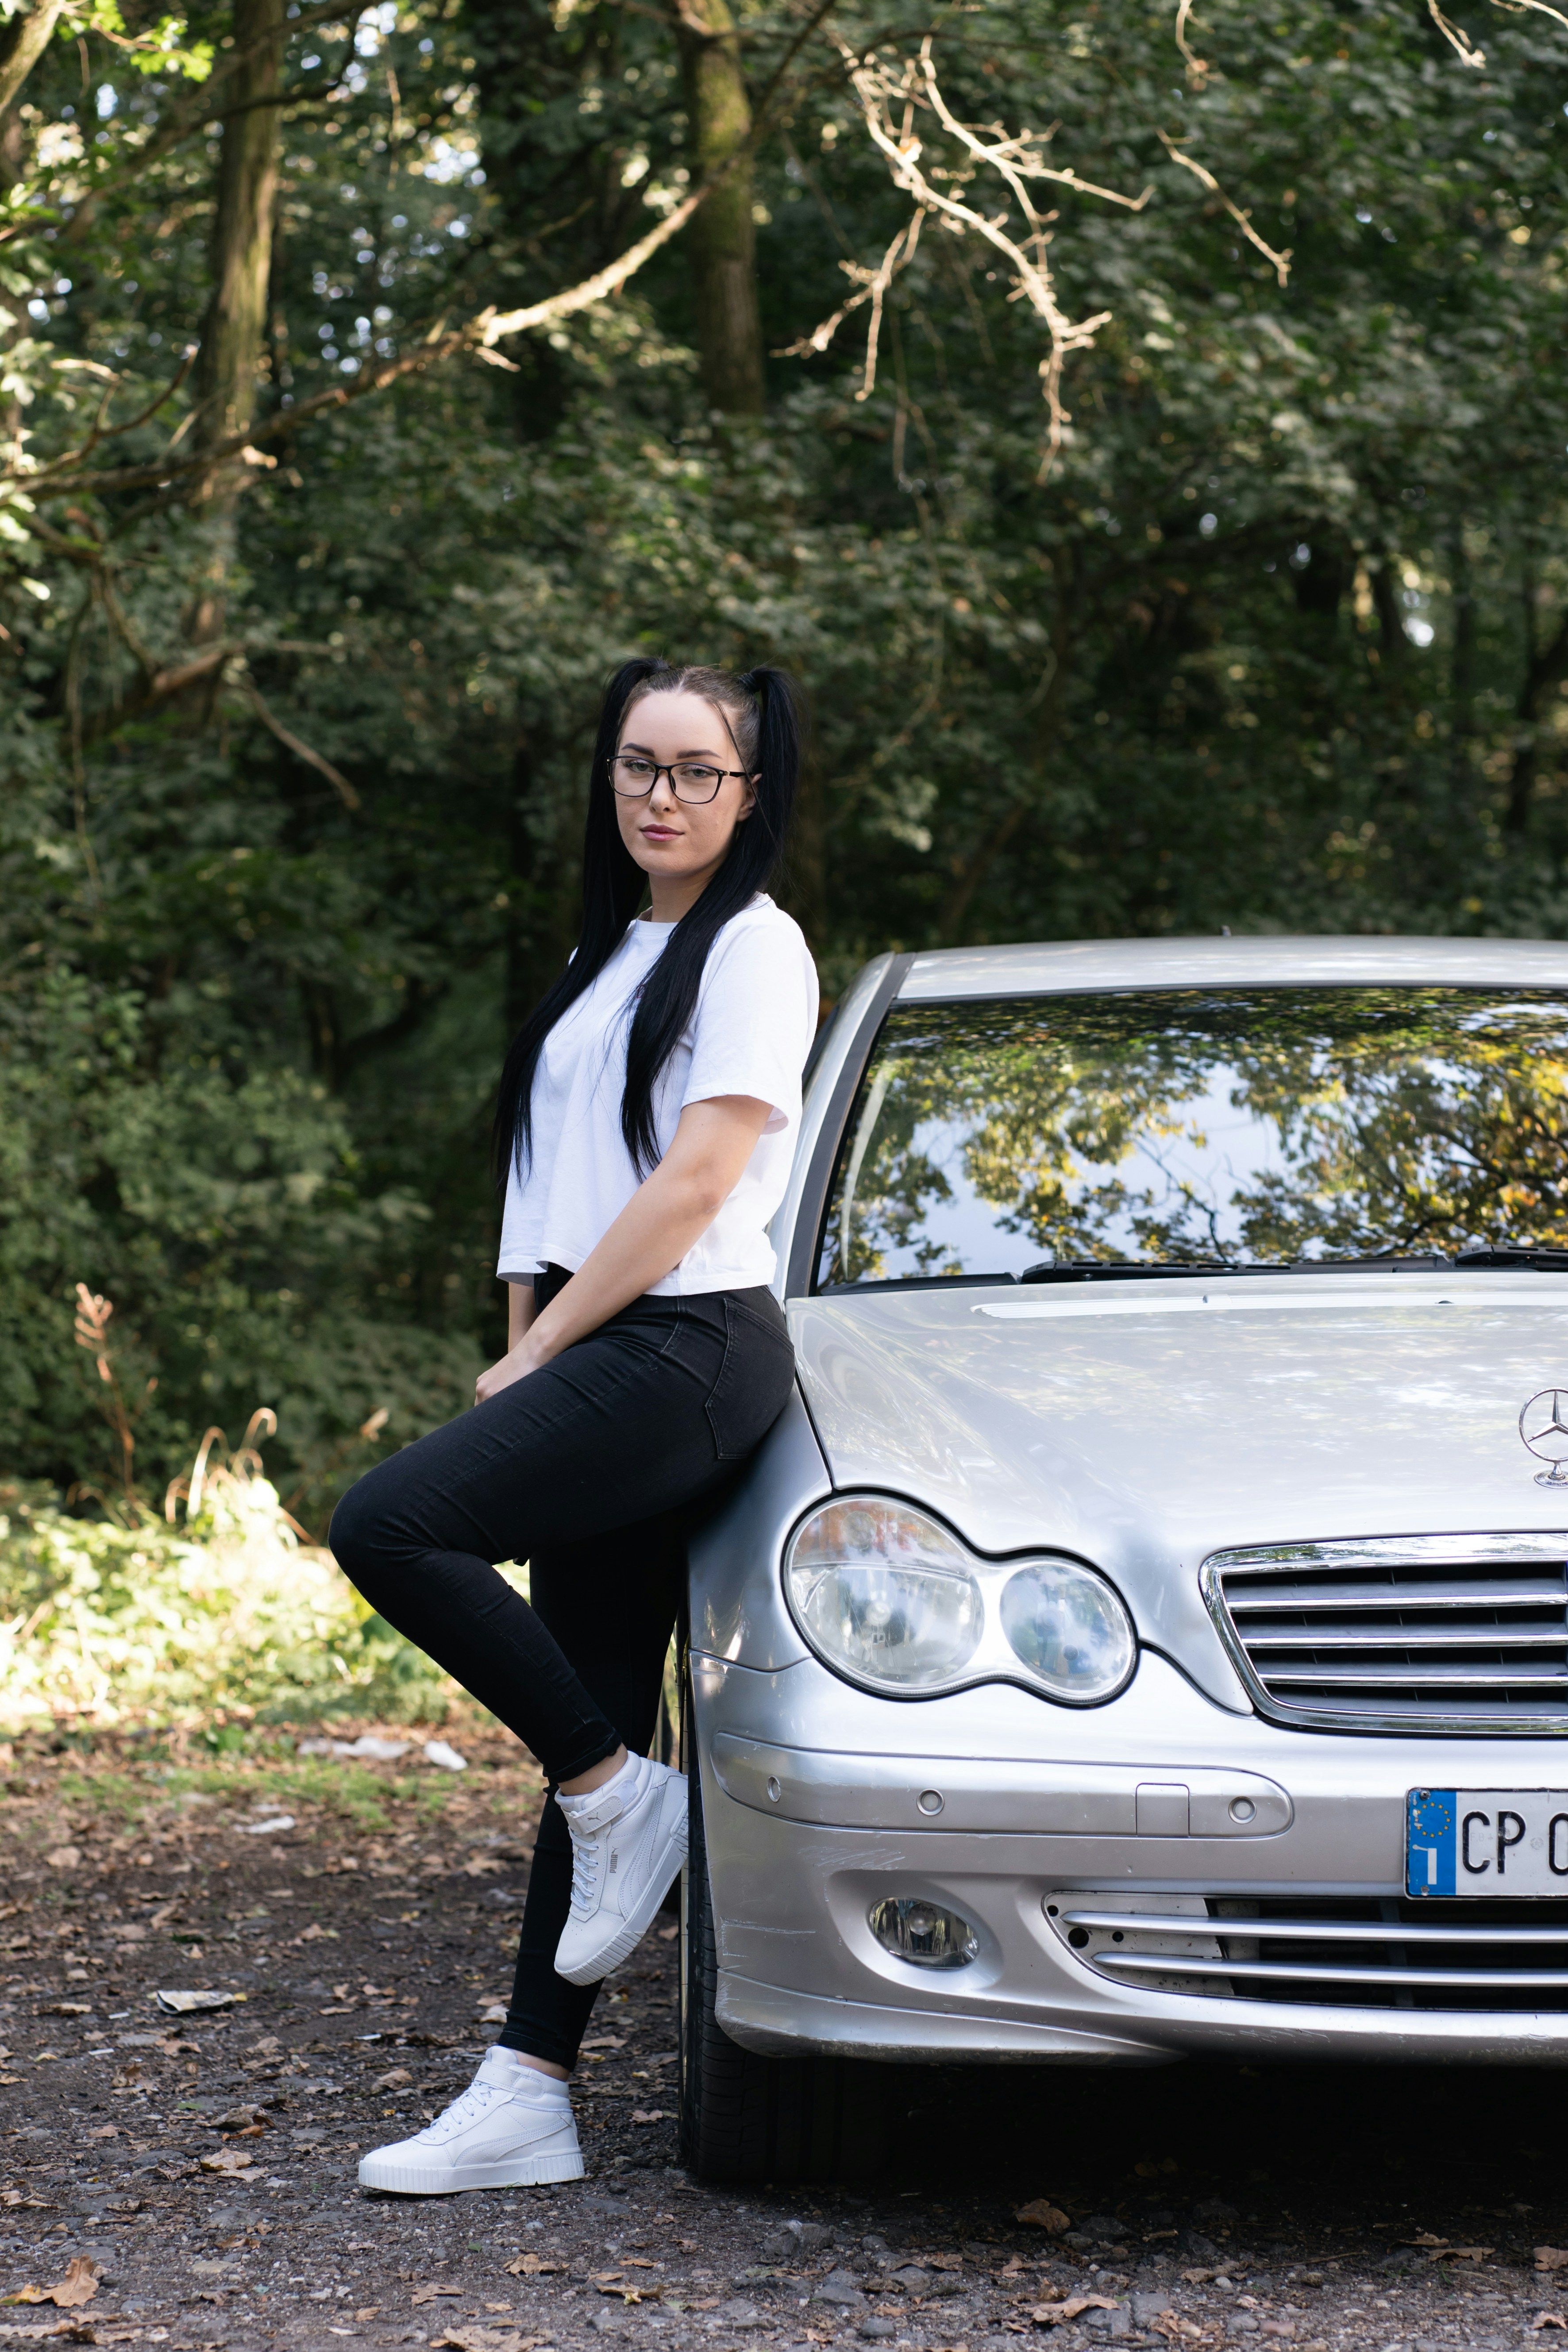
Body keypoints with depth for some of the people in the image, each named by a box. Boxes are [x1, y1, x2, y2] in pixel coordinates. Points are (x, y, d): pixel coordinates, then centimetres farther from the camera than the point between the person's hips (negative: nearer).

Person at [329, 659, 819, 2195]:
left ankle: (620, 1795, -8)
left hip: (689, 1351, -8)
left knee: (391, 1525, -23)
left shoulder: (752, 949, -3)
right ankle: (526, 2096, 4)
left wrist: (539, 1350, -10)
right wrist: (529, 1346, 7)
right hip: (598, 1372, 8)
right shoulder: (611, 956, 22)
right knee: (587, 1735, 4)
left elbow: (696, 1179, -12)